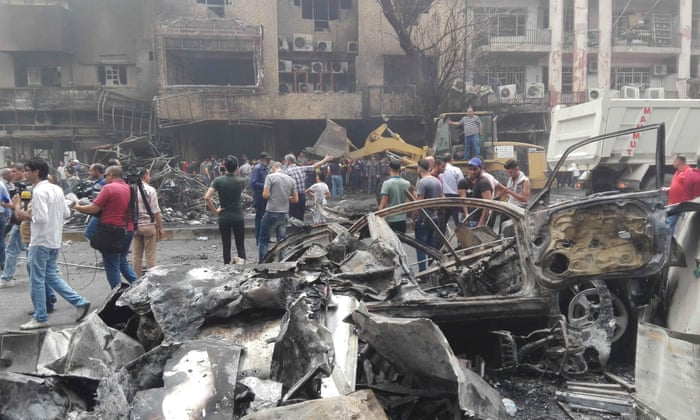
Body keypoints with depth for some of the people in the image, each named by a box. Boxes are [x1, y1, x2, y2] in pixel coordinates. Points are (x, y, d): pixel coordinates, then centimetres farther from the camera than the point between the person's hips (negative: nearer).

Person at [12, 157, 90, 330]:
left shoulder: (39, 191, -16)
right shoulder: (57, 189, 9)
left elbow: (41, 218, -23)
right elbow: (66, 213, 13)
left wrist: (26, 216, -9)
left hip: (41, 242, -8)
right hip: (55, 240, 8)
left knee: (37, 281, 3)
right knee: (51, 277, 17)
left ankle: (40, 318, 12)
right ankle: (81, 303, 13)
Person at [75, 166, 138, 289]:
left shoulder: (108, 188, -12)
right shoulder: (129, 188, 8)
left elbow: (94, 209, -14)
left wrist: (79, 207, 3)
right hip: (128, 230, 7)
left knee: (112, 266, 4)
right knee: (122, 261, 22)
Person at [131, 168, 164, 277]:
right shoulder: (150, 190, -9)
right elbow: (156, 211, -11)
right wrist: (161, 228, -5)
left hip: (135, 226, 4)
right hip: (149, 225, -4)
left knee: (136, 256, 10)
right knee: (150, 255, 3)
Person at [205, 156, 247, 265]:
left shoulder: (218, 180, -8)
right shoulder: (241, 181, -3)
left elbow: (207, 197, -16)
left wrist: (215, 211, -6)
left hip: (223, 217, 0)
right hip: (238, 217, 0)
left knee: (226, 245, 9)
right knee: (240, 244, 6)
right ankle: (242, 259, -19)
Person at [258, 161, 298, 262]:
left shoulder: (270, 176, -5)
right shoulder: (291, 180, 8)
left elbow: (265, 195, -11)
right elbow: (295, 199, 8)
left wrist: (273, 196, 10)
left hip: (272, 213, -4)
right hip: (285, 214, 4)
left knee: (263, 240, 5)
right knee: (281, 241, 11)